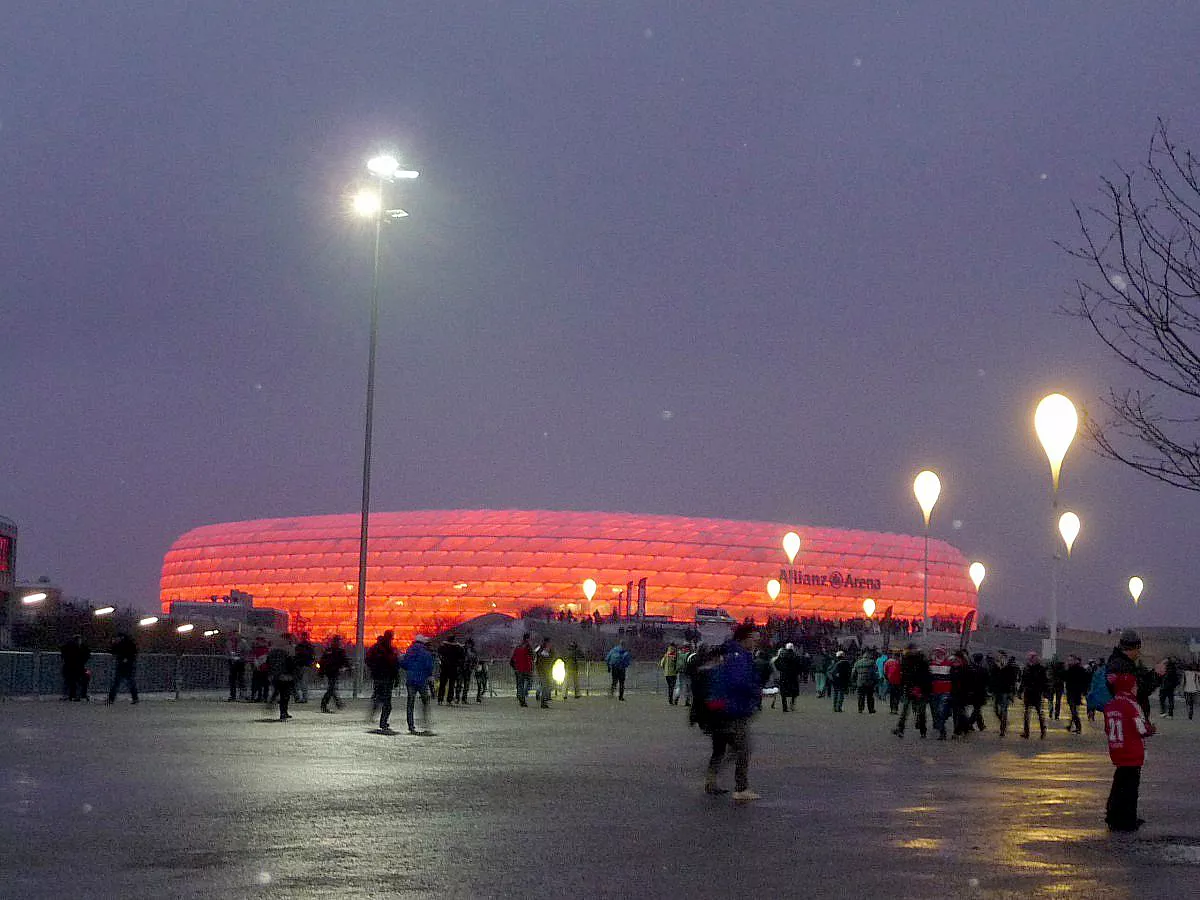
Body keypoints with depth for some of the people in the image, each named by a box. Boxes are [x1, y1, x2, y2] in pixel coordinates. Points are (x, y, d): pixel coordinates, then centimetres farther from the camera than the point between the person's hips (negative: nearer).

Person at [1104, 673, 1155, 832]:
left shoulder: (1110, 706, 6)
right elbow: (1142, 730, -17)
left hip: (1116, 752, 7)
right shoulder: (1131, 705, -17)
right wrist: (1151, 728, 4)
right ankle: (1127, 823, 3)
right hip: (1133, 755, -7)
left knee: (1119, 785, 17)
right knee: (1130, 787, 0)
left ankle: (1113, 818, 23)